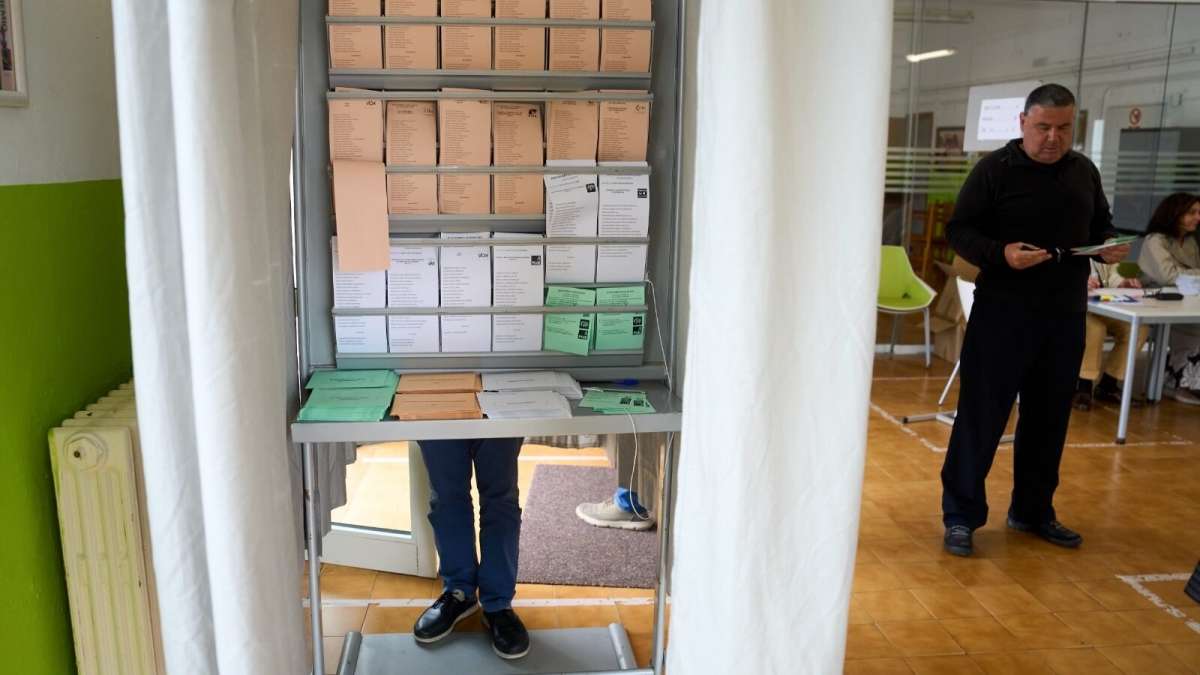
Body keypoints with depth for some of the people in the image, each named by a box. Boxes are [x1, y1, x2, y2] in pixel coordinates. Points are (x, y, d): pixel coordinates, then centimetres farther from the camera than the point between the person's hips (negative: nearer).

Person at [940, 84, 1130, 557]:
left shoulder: (1084, 171, 11)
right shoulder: (995, 168, -5)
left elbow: (1100, 225, 22)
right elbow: (958, 230, -7)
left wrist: (1110, 247, -1)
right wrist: (1000, 254, -25)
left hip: (1066, 317, 6)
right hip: (1003, 313, -5)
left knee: (1049, 417, 13)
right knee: (982, 415, -3)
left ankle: (1033, 511, 28)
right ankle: (961, 515, 7)